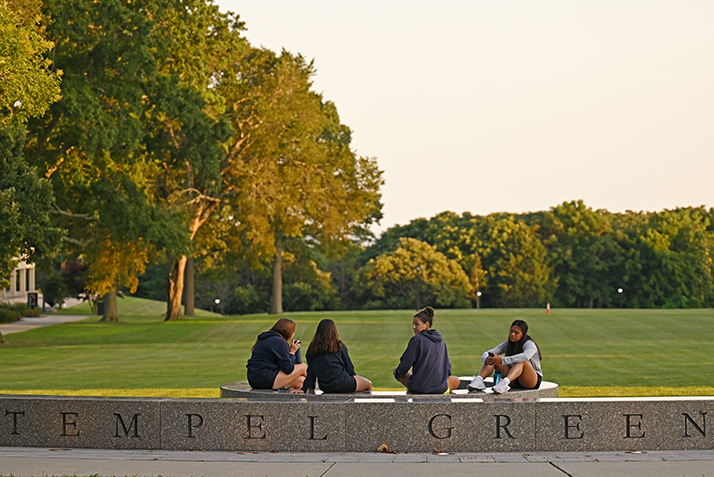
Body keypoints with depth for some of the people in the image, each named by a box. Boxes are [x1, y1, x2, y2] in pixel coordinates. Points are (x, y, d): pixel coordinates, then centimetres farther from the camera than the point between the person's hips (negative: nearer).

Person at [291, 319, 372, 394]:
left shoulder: (312, 349, 2)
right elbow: (349, 367, -1)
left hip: (323, 387, 6)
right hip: (341, 385, -6)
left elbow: (311, 371, 2)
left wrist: (304, 388, 6)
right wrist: (352, 374, 19)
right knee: (368, 384, 18)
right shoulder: (339, 346, -8)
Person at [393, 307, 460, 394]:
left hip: (418, 388, -3)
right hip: (440, 389, 4)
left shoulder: (417, 339, -10)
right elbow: (447, 368, 13)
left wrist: (397, 372, 11)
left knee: (396, 371, 23)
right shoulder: (441, 342, 7)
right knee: (456, 380, 36)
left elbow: (405, 365, -11)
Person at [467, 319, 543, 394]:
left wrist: (502, 360, -49)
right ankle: (479, 380, -35)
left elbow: (525, 356, -40)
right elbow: (486, 354, -5)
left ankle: (505, 382, -59)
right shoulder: (507, 344, 3)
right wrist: (486, 359, -33)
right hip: (515, 382, 5)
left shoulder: (530, 345, -14)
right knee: (493, 359, -12)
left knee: (521, 361, -37)